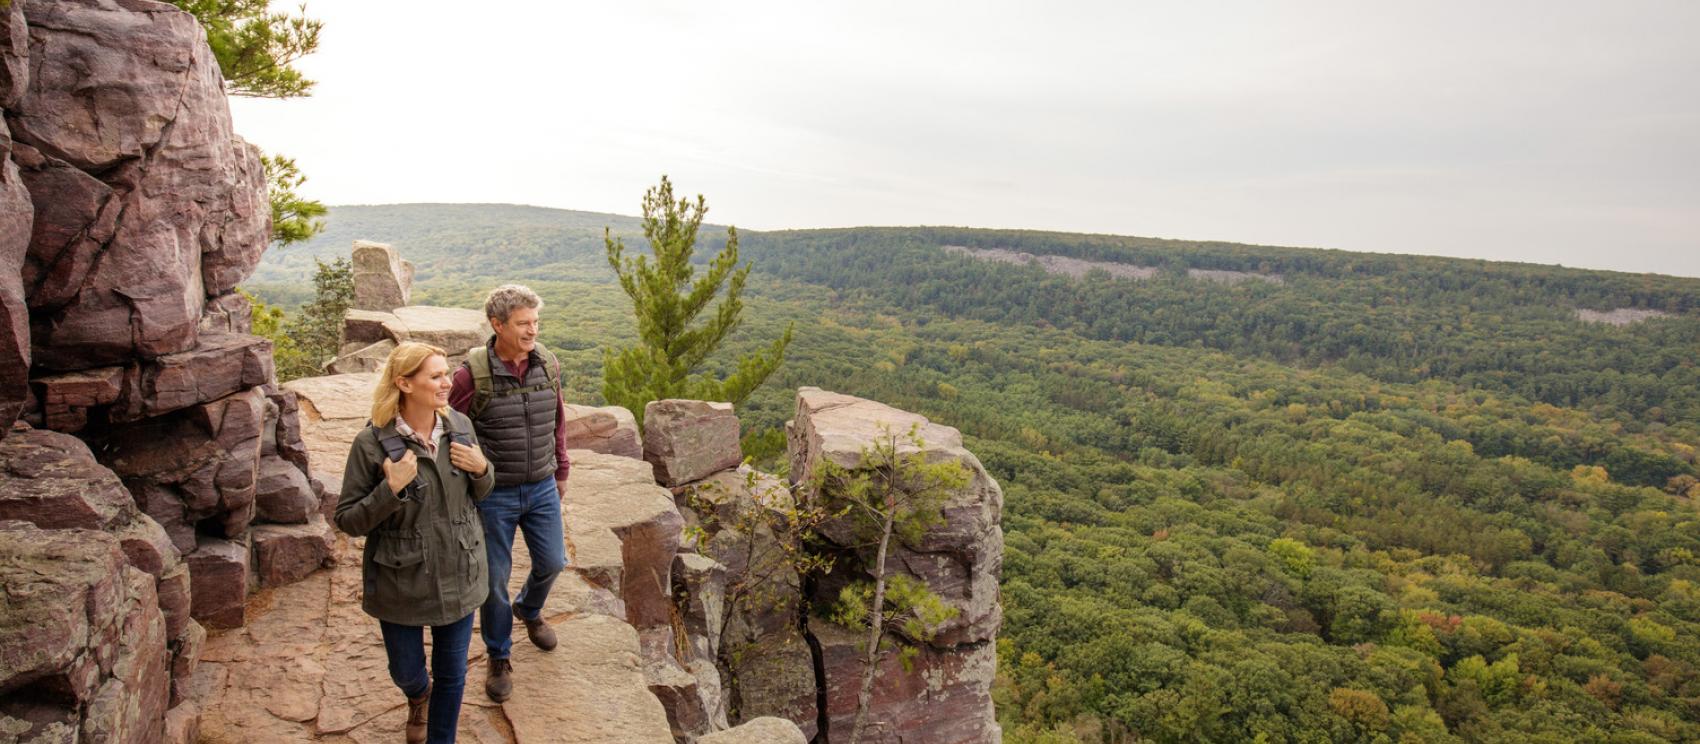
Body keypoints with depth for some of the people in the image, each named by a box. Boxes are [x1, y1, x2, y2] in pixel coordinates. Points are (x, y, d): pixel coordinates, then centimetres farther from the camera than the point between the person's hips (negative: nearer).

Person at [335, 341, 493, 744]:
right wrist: (390, 489, -27)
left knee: (452, 674, 15)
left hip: (459, 575, 2)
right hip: (402, 583, -2)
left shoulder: (460, 426, -7)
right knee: (405, 673, 21)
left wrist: (482, 469, -14)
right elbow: (348, 520, -12)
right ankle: (418, 695, 57)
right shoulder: (372, 443, -19)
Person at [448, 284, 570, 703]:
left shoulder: (548, 365, -4)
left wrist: (561, 471, 14)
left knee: (552, 562, 15)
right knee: (495, 578, 9)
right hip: (493, 494, -4)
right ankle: (499, 657, 31)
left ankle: (528, 609, 49)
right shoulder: (473, 374, -18)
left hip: (541, 489, 4)